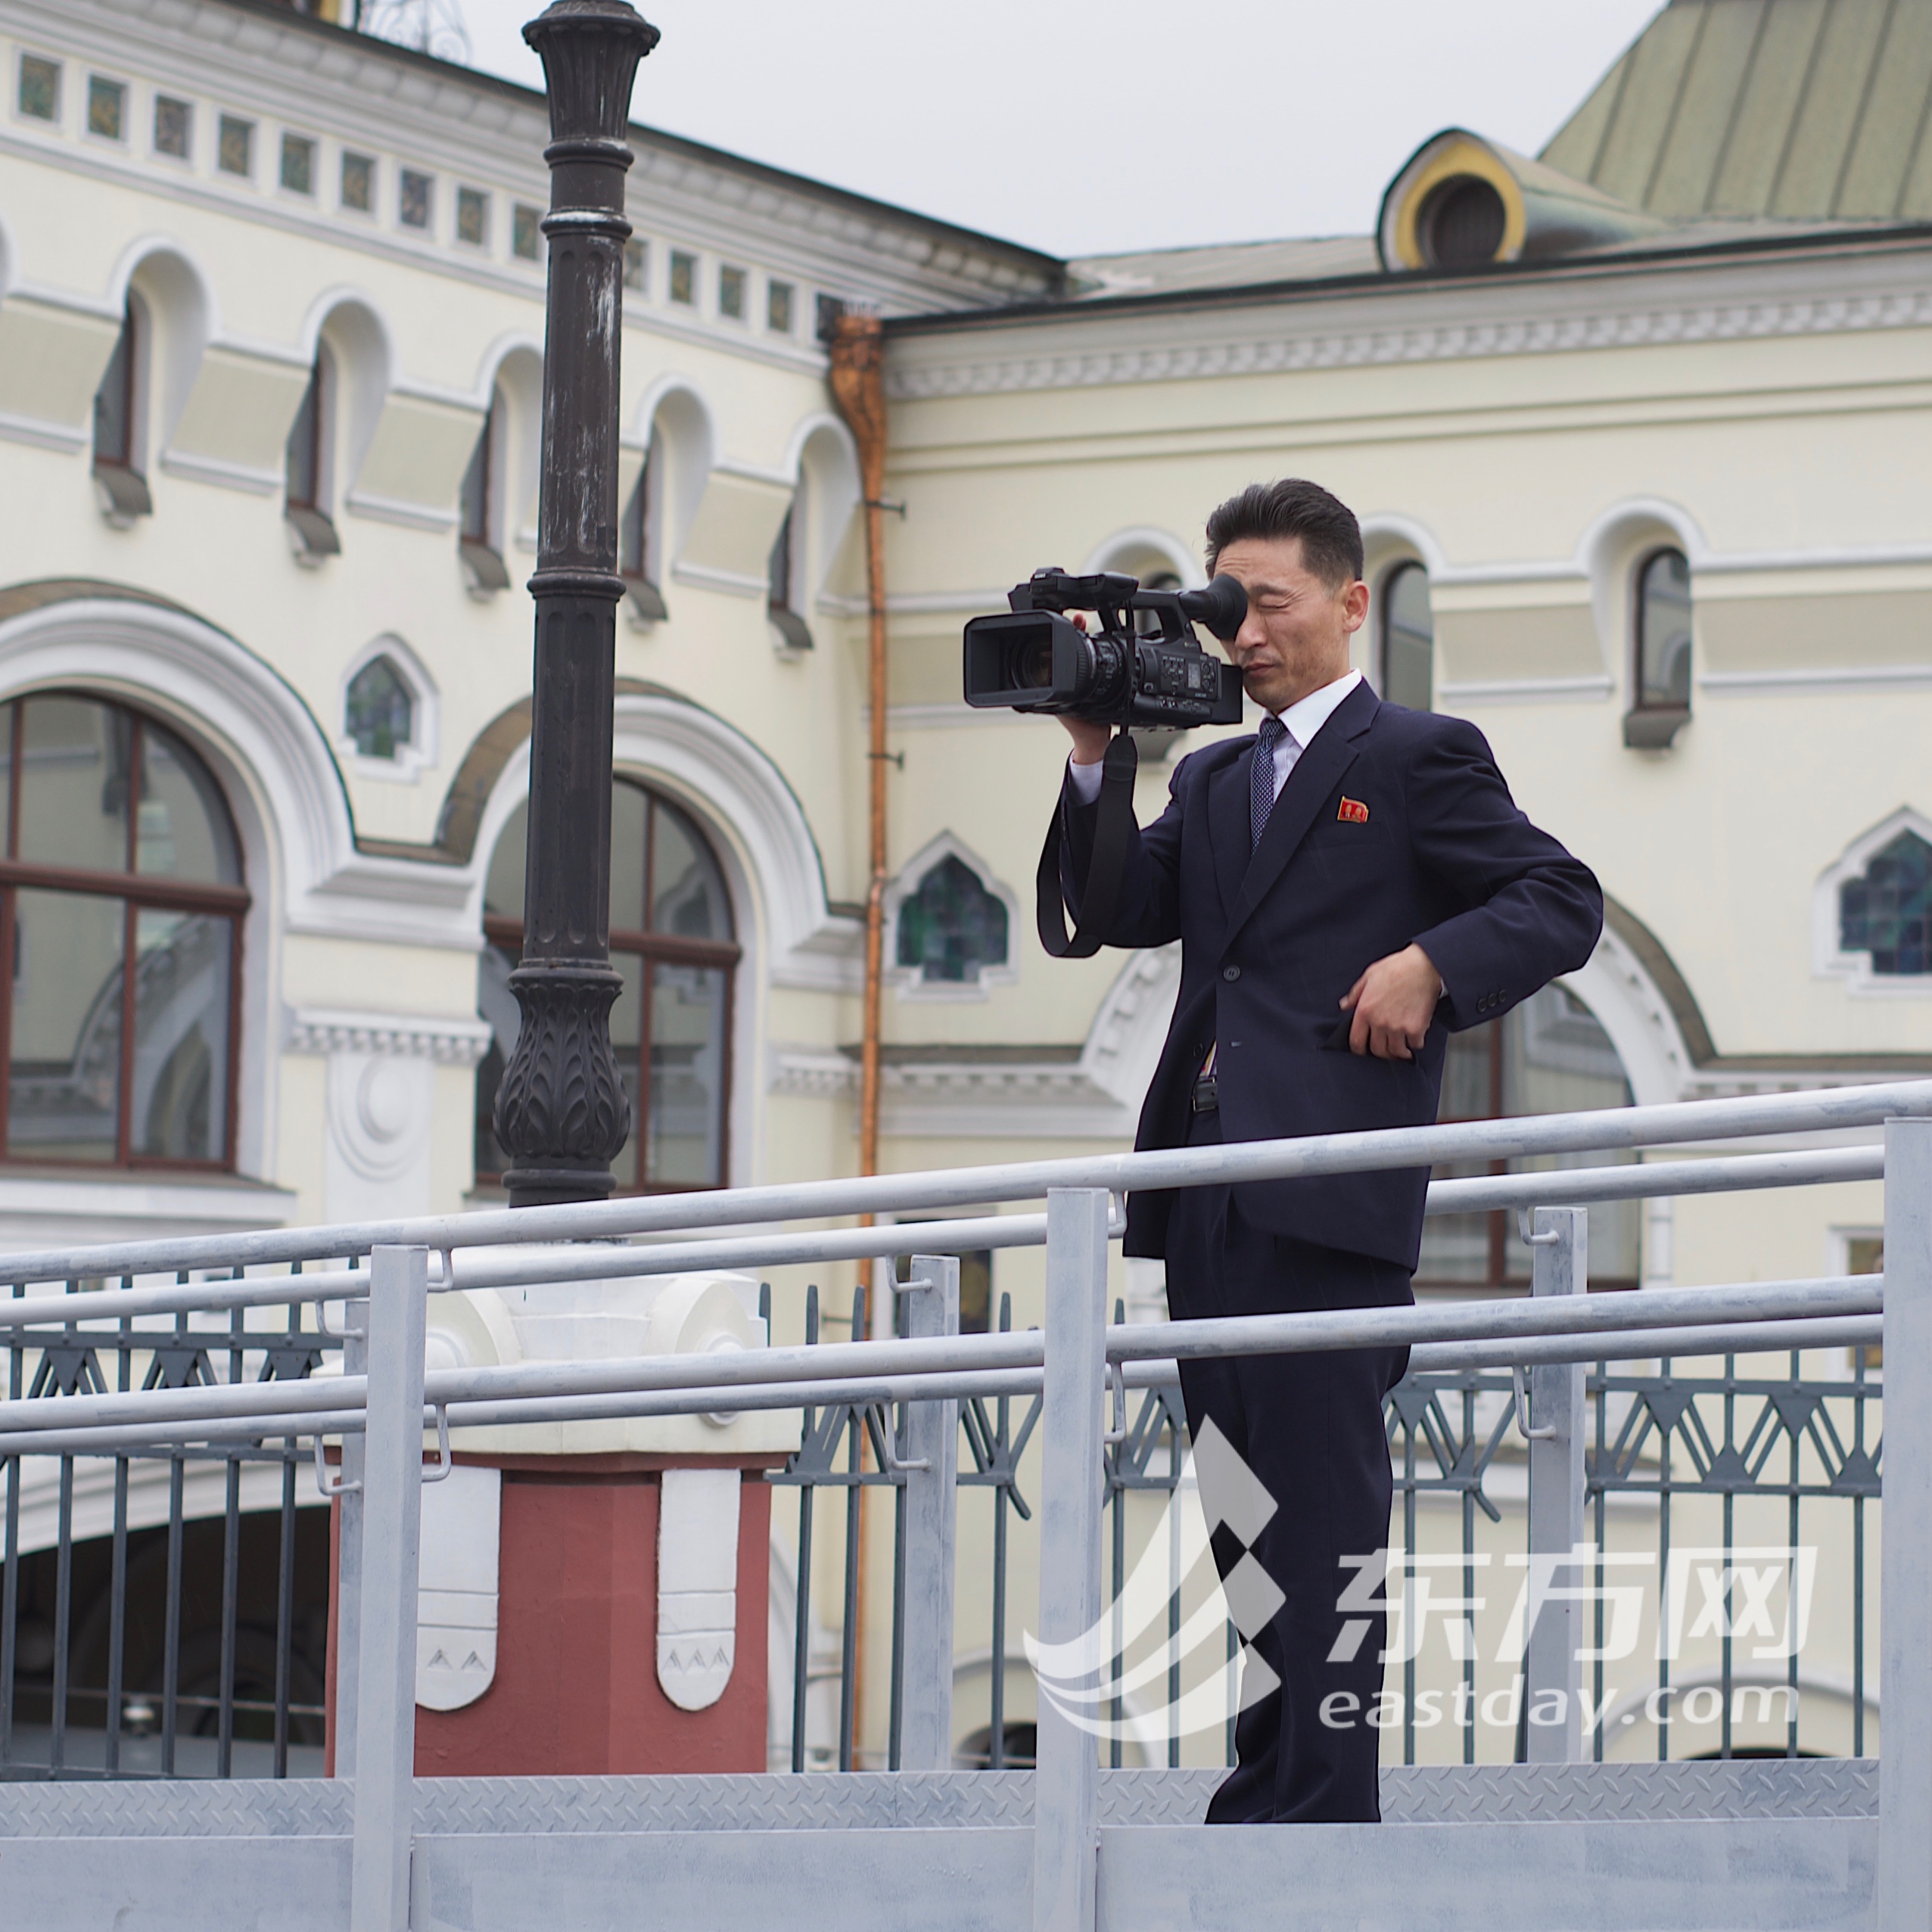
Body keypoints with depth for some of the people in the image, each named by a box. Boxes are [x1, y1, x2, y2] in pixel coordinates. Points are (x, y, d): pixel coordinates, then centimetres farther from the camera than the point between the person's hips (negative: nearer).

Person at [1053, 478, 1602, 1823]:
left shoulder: (1419, 758, 3)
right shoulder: (1215, 780, 23)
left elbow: (1563, 903, -2)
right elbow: (1124, 910, 11)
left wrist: (1428, 964, -17)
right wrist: (1095, 760, 2)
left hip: (1327, 1198, -7)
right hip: (1209, 1200, 7)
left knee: (1324, 1504, -9)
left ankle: (1326, 1802, -9)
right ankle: (1268, 1787, 16)